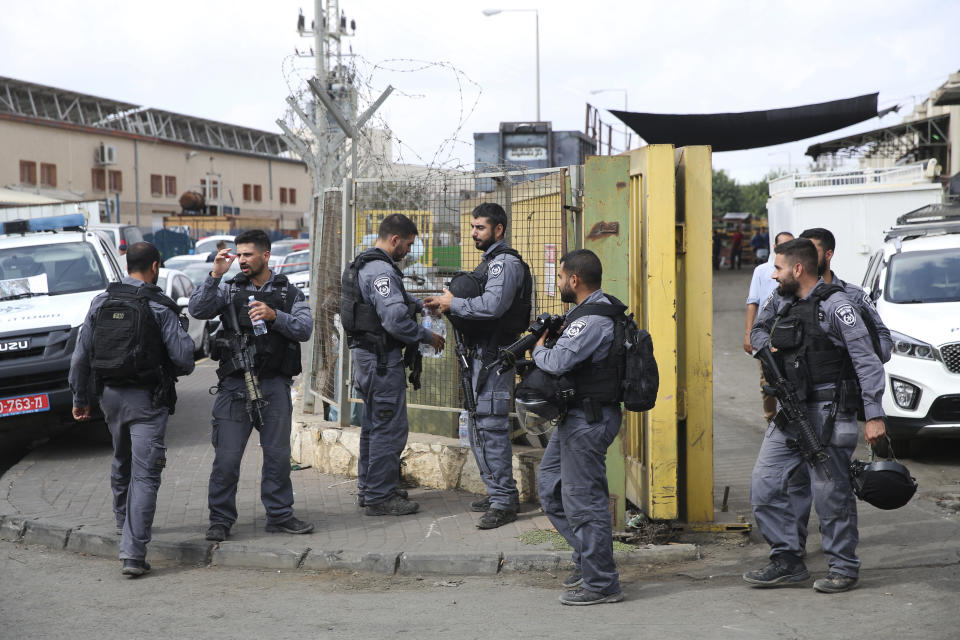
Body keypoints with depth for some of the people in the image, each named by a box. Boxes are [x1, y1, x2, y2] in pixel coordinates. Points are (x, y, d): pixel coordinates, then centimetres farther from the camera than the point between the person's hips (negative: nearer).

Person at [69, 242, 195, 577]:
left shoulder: (101, 302, 3)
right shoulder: (159, 307, -12)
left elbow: (81, 355, 6)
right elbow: (183, 356, -14)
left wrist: (80, 398, 15)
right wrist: (180, 369, 10)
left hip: (111, 395, 5)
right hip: (147, 399, -5)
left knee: (121, 462, 27)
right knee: (144, 474, -5)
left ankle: (124, 520, 48)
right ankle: (133, 552, -13)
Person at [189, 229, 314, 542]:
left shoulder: (289, 293, 10)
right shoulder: (229, 289, 8)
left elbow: (305, 329, -2)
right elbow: (197, 310, -6)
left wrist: (274, 316, -17)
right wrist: (215, 275, -14)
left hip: (275, 386, 1)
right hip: (235, 384, -1)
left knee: (278, 454, 6)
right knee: (226, 456, -3)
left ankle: (280, 515, 18)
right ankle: (220, 519, 6)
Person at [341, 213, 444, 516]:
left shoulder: (363, 265, 15)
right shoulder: (381, 270, -19)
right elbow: (395, 319, -26)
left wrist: (422, 304, 18)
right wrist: (428, 336, -13)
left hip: (366, 355, 11)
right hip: (382, 358, -11)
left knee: (374, 423, 18)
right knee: (390, 426, -5)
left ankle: (368, 489, 27)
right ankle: (380, 497, -1)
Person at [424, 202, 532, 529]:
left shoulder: (505, 262, -13)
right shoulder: (490, 261, 20)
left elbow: (491, 306, -26)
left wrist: (453, 303, -15)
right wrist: (446, 304, 7)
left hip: (495, 355, -11)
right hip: (481, 353, 11)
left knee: (491, 425, -11)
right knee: (479, 425, 15)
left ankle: (503, 502, -8)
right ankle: (499, 492, 23)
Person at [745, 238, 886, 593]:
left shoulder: (834, 305, -11)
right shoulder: (784, 304, 12)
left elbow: (867, 360, -13)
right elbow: (758, 330, 32)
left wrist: (874, 415, -18)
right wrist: (765, 344, 7)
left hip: (827, 416, -8)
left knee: (830, 493, -2)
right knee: (765, 486, 5)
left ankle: (844, 567, 13)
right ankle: (788, 562, 15)